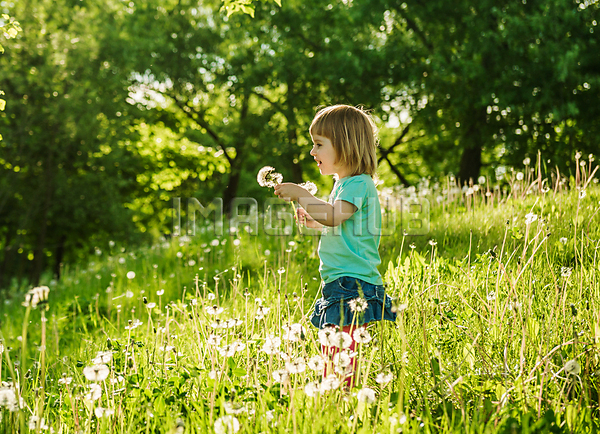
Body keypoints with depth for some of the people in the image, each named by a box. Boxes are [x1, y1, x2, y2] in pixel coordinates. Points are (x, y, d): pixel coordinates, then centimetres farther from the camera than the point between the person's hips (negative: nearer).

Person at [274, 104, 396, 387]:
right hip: (337, 285, 10)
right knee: (329, 350, 12)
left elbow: (335, 215, -28)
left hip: (353, 286, -10)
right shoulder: (342, 183, 19)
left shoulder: (359, 184, -11)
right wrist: (314, 222, 16)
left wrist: (300, 194, -22)